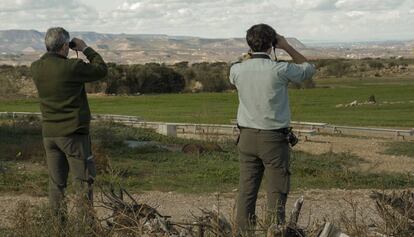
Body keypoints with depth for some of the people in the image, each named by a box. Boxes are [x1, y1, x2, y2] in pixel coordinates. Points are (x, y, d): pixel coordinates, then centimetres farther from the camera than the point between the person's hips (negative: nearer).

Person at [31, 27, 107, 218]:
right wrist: (86, 49, 5)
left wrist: (54, 52, 15)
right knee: (82, 181, 3)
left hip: (49, 133, 6)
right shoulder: (72, 67, -17)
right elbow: (101, 70, -4)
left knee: (56, 182, 12)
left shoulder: (36, 68, 0)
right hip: (73, 132, -5)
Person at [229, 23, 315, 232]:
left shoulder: (237, 70, -3)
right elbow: (309, 68, 6)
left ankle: (243, 231, 11)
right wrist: (287, 47, 8)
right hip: (273, 138, -4)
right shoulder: (280, 70, -13)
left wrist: (252, 53, 19)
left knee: (246, 191, 8)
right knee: (276, 193, 2)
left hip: (247, 136, 4)